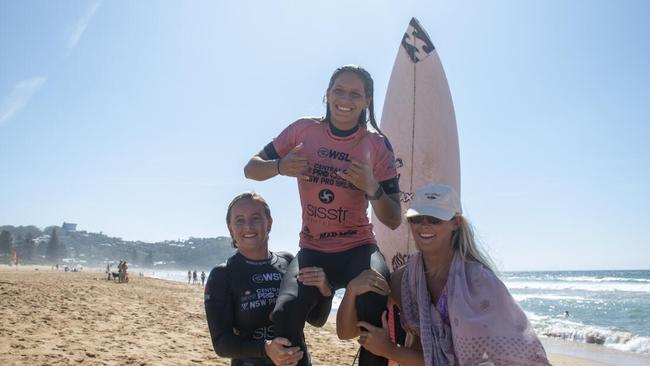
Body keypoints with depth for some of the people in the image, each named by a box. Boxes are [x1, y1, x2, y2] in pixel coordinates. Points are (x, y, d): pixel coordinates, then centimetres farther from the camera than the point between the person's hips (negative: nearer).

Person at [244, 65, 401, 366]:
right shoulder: (303, 131, -1)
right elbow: (251, 169, 4)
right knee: (284, 316, -25)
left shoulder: (377, 146, -4)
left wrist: (372, 187, -25)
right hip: (312, 250, 1)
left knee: (374, 313, -31)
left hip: (358, 248, -1)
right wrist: (280, 166, -17)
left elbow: (393, 221, -5)